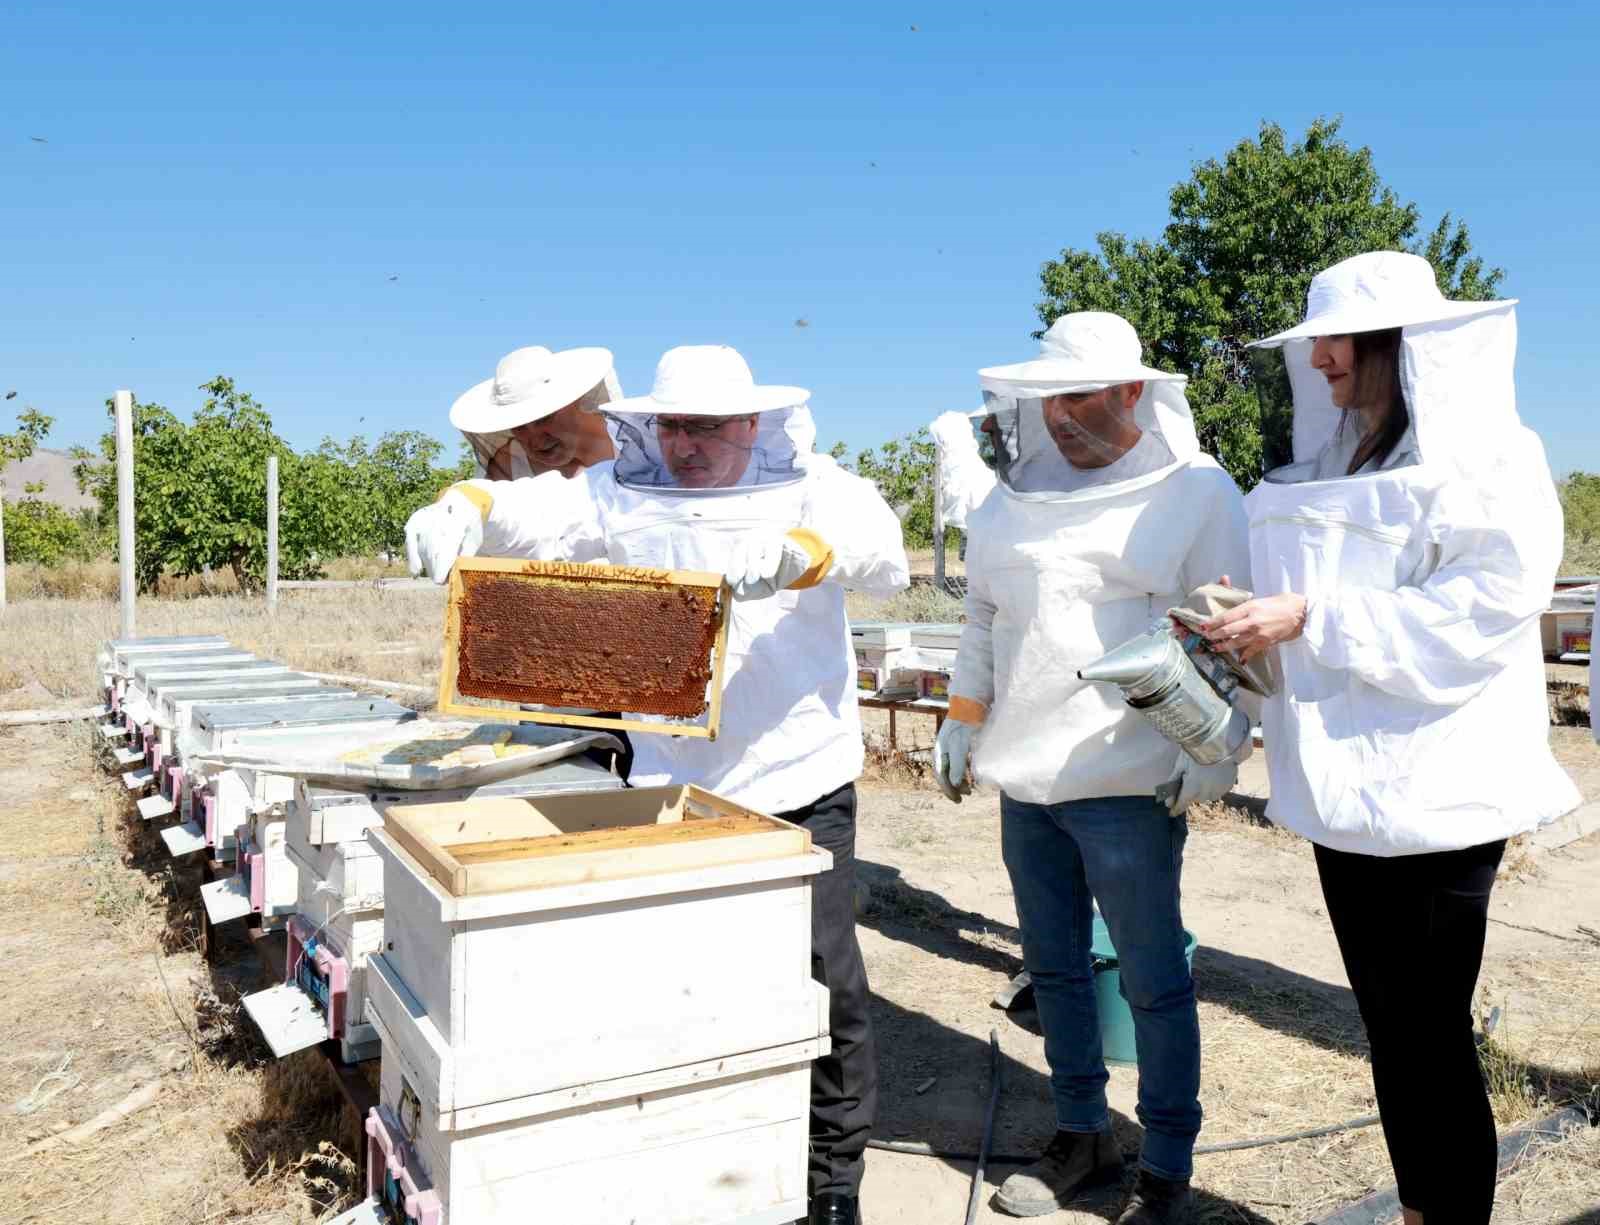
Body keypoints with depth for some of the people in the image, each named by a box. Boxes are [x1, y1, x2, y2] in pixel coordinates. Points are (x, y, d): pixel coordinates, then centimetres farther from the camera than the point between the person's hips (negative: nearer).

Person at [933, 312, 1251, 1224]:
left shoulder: (1195, 491, -4)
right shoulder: (1013, 499, 12)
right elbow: (983, 620, 20)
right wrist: (962, 724, 17)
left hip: (1130, 782, -6)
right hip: (1025, 779, 6)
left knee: (1154, 980, 4)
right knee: (1054, 966, 15)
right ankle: (1083, 1137, 33)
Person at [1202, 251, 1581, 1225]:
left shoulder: (1488, 461, -8)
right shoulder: (1333, 470, 15)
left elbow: (1483, 609, -19)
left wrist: (1311, 620, -22)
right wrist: (1259, 637, 4)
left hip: (1435, 796, -7)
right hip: (1347, 789, 7)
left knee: (1433, 1036, 2)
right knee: (1389, 1029, 16)